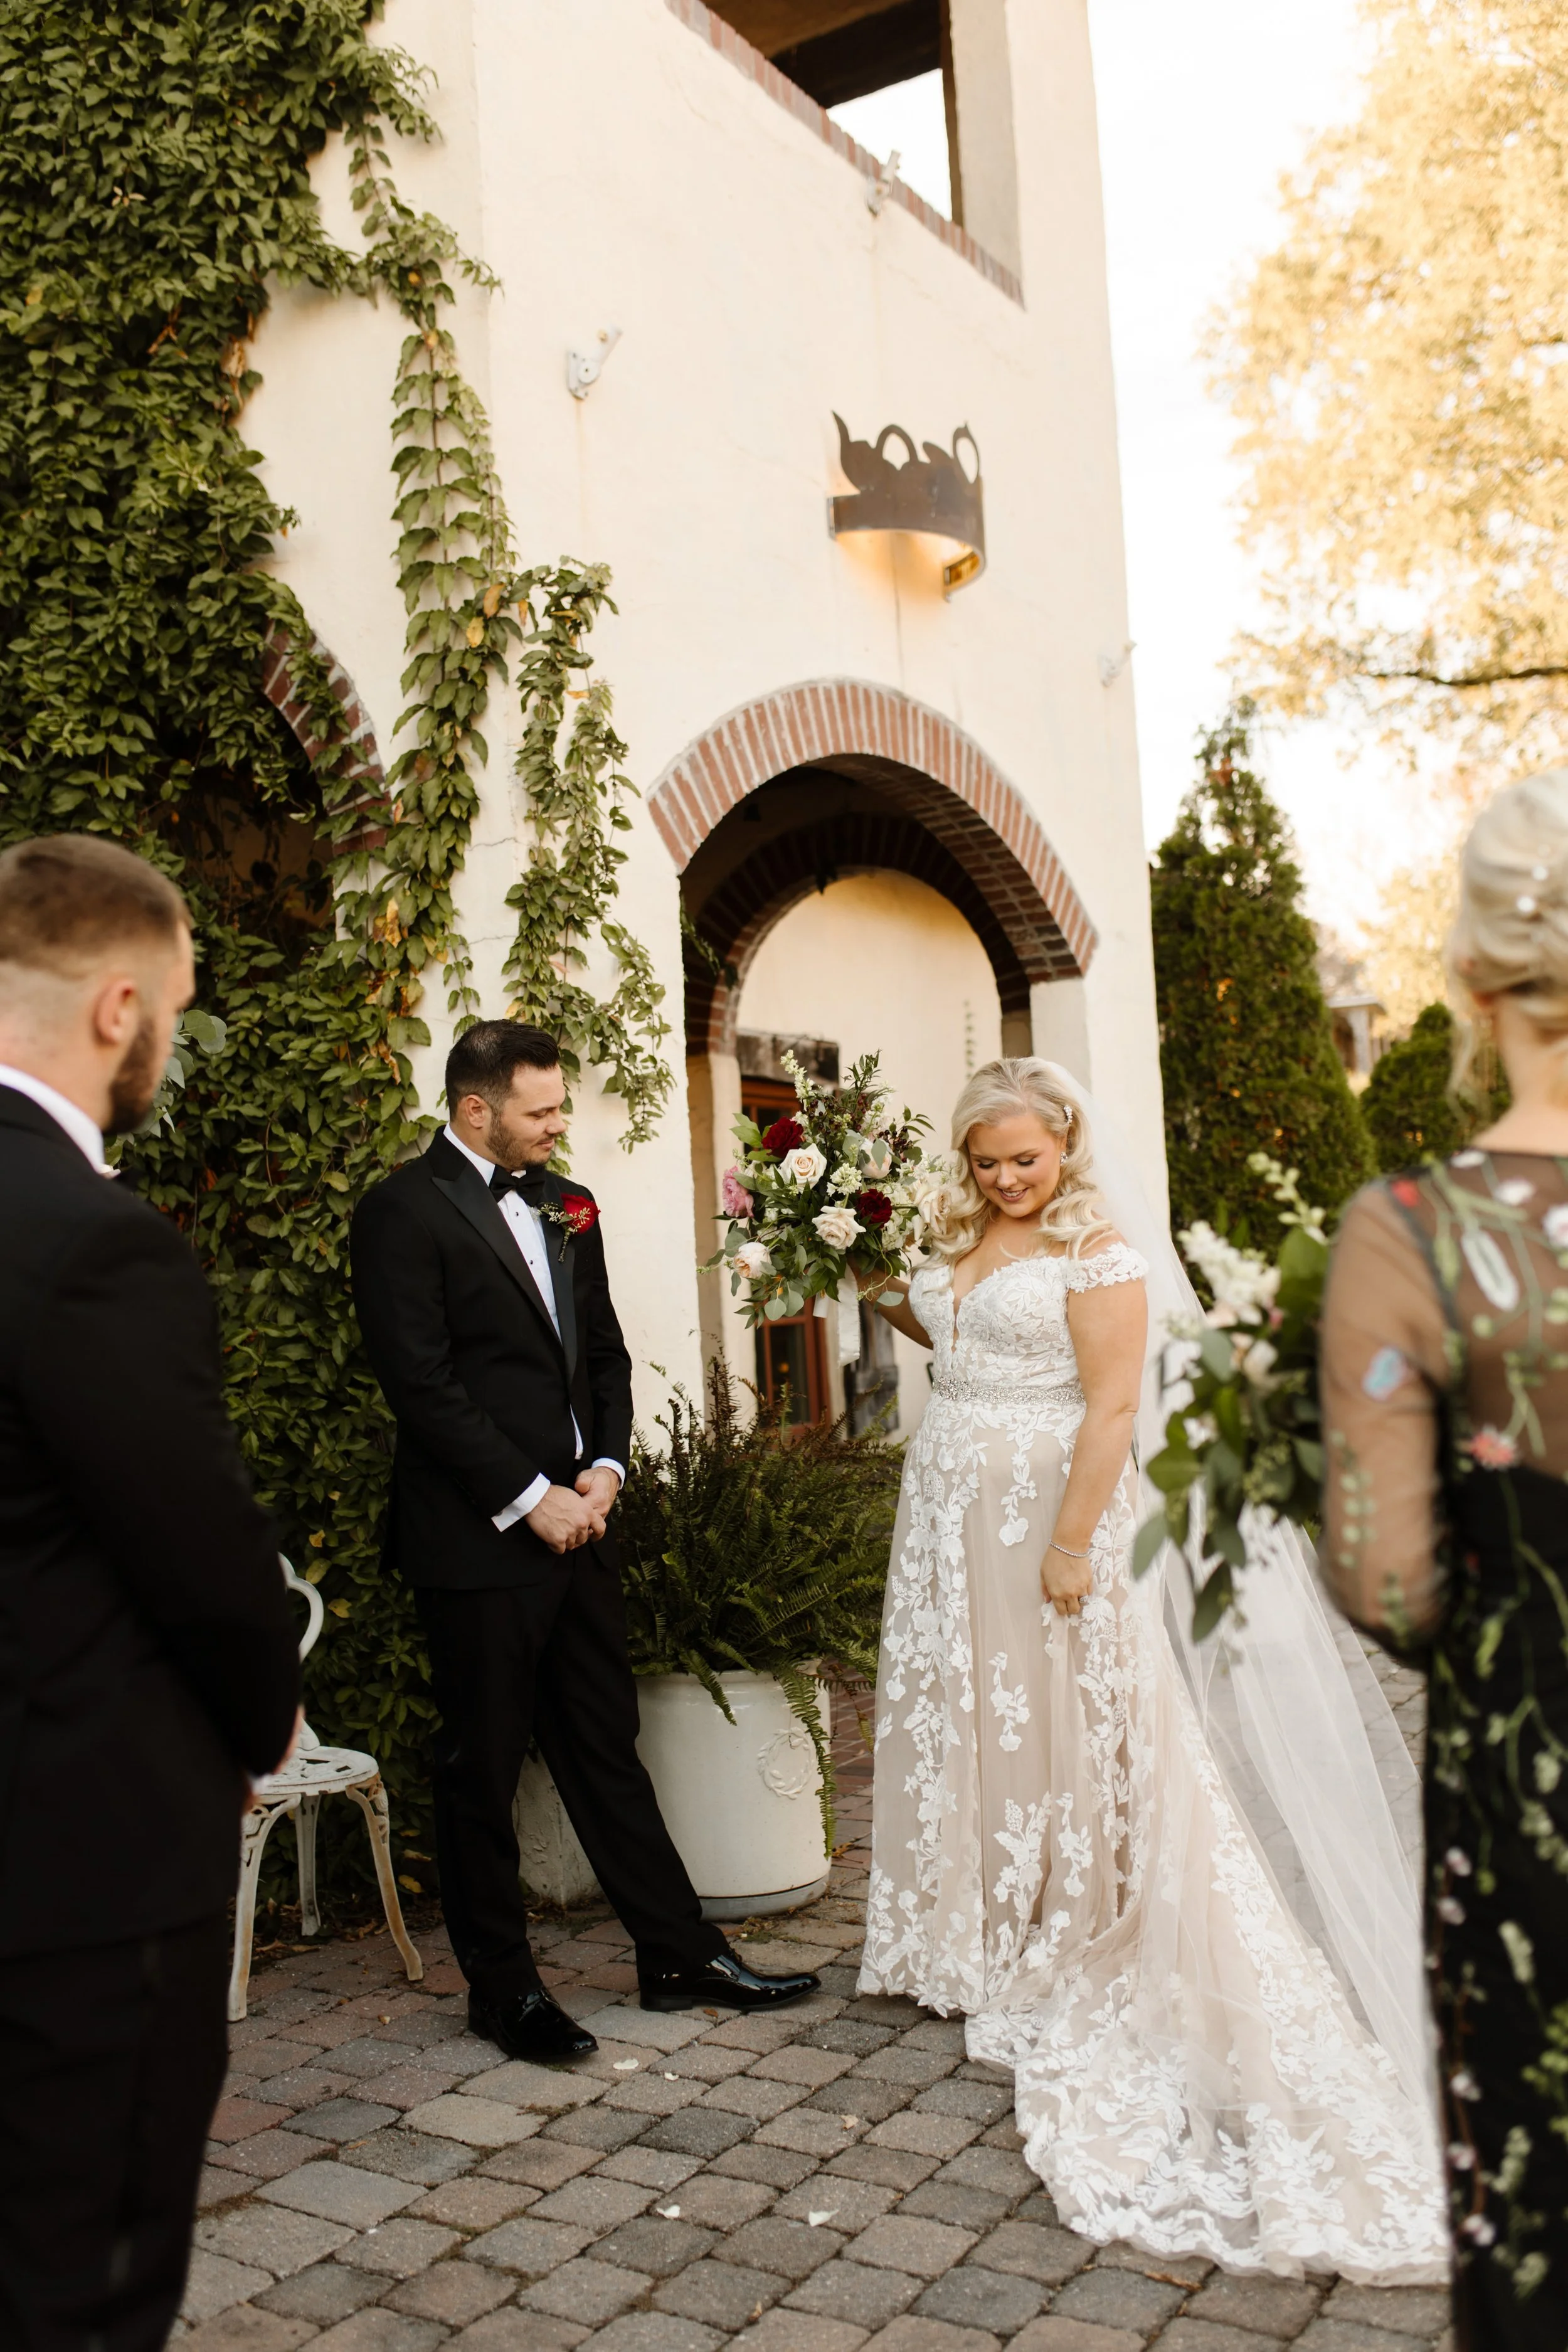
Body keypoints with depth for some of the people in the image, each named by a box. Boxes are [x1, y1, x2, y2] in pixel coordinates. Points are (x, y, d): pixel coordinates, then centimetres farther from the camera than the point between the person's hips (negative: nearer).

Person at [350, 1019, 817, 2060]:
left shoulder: (567, 1205, 11)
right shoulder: (404, 1211, -11)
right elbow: (422, 1381, -16)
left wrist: (606, 1468, -1)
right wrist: (528, 1498, -15)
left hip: (576, 1521, 7)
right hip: (478, 1537, -6)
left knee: (608, 1748, 15)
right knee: (484, 1769, 8)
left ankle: (682, 1955, 25)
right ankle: (503, 1987, 23)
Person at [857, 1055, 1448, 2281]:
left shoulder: (1099, 1246, -13)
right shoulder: (957, 1236, 10)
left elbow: (1112, 1406, -17)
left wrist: (1073, 1543, -21)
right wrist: (889, 1295, 7)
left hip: (1044, 1508, -7)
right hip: (950, 1512, 8)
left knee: (1060, 1723, 3)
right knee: (961, 1716, 13)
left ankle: (1070, 1951, 21)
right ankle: (984, 1940, 30)